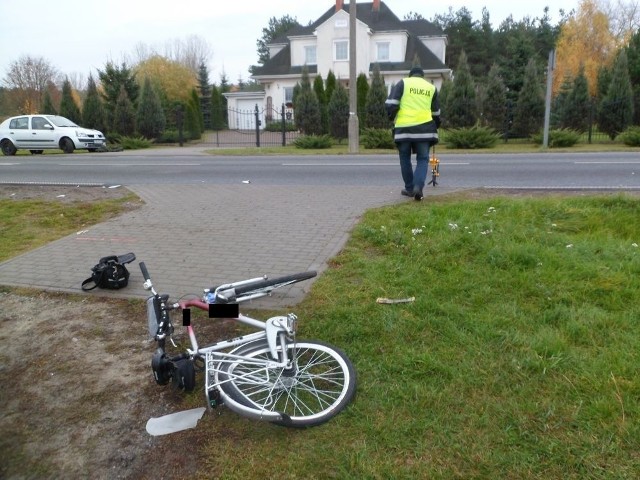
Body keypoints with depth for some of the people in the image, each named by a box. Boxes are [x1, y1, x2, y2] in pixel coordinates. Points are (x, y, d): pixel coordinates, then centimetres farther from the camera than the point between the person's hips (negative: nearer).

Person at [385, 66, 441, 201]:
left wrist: (393, 117, 15)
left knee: (405, 159, 13)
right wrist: (435, 128, 37)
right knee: (423, 159, 8)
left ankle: (409, 188, 18)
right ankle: (418, 186, -11)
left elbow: (391, 104, -3)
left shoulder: (403, 83, 8)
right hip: (423, 128, 1)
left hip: (403, 127, -1)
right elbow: (436, 113, 23)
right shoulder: (432, 88, 17)